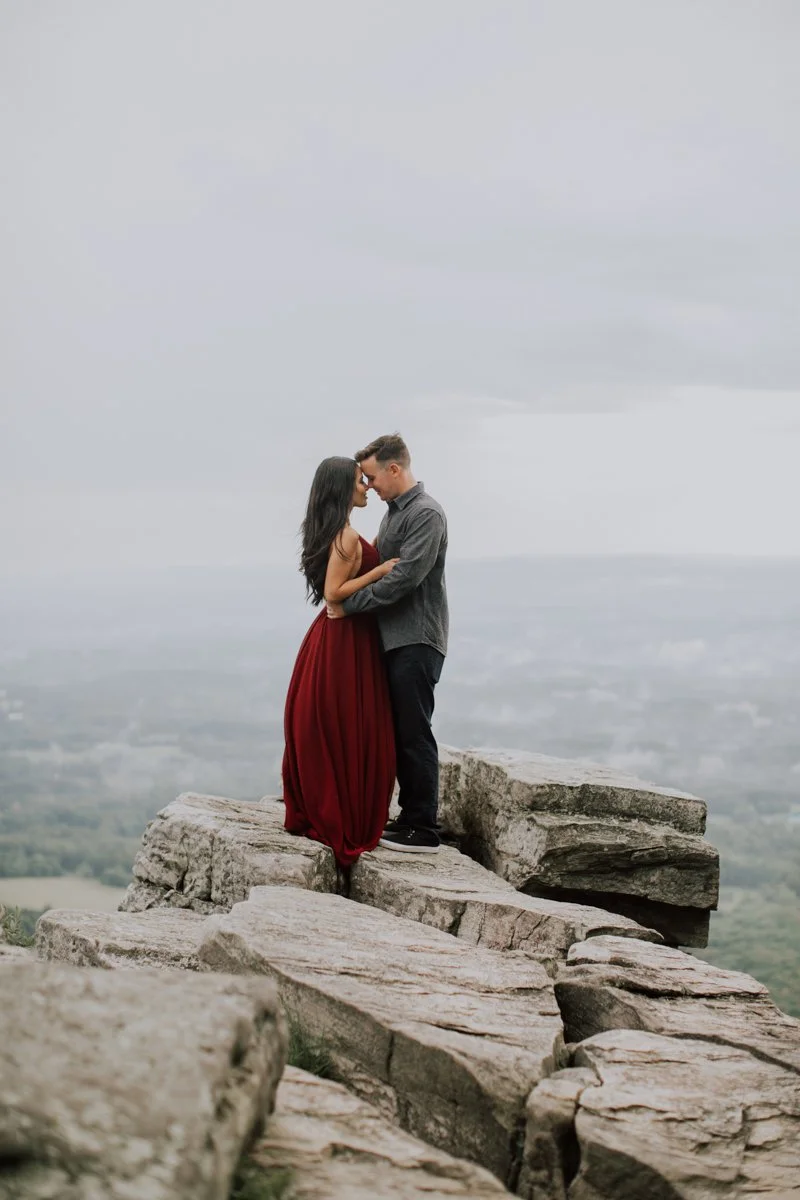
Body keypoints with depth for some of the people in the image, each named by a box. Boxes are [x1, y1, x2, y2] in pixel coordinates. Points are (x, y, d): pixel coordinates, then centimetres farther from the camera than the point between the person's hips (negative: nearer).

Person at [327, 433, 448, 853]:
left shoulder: (426, 514, -13)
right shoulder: (394, 512, 16)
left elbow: (404, 577, -21)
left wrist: (350, 604, -17)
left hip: (417, 641, -9)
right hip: (394, 638, 9)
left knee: (414, 732, -6)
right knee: (399, 731, 11)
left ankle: (423, 830, -2)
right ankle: (409, 817, 18)